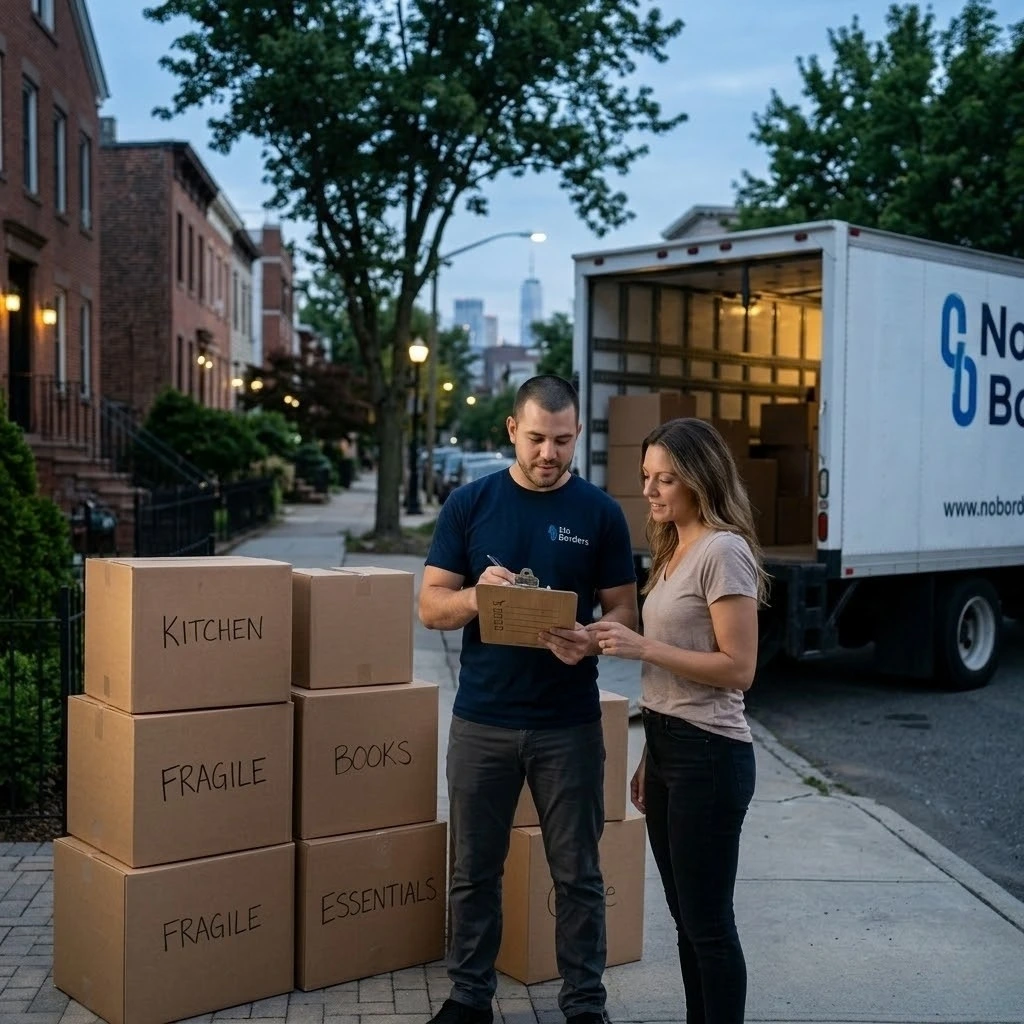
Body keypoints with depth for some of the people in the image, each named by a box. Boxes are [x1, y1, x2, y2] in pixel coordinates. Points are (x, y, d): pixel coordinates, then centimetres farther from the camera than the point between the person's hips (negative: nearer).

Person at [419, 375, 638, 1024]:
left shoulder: (600, 512, -1)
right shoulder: (469, 503, 1)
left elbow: (624, 610, 1)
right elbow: (431, 606, 0)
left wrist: (590, 641, -21)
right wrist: (477, 593, -21)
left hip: (569, 723, -1)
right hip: (482, 720, 1)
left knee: (578, 873, 8)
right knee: (475, 869, 11)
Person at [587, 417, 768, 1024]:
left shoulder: (723, 551, -14)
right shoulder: (674, 548, 13)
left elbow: (738, 669, -19)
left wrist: (643, 646, -22)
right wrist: (650, 758, 18)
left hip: (708, 755, -9)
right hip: (666, 746, 9)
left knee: (708, 921, 1)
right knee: (686, 916, 17)